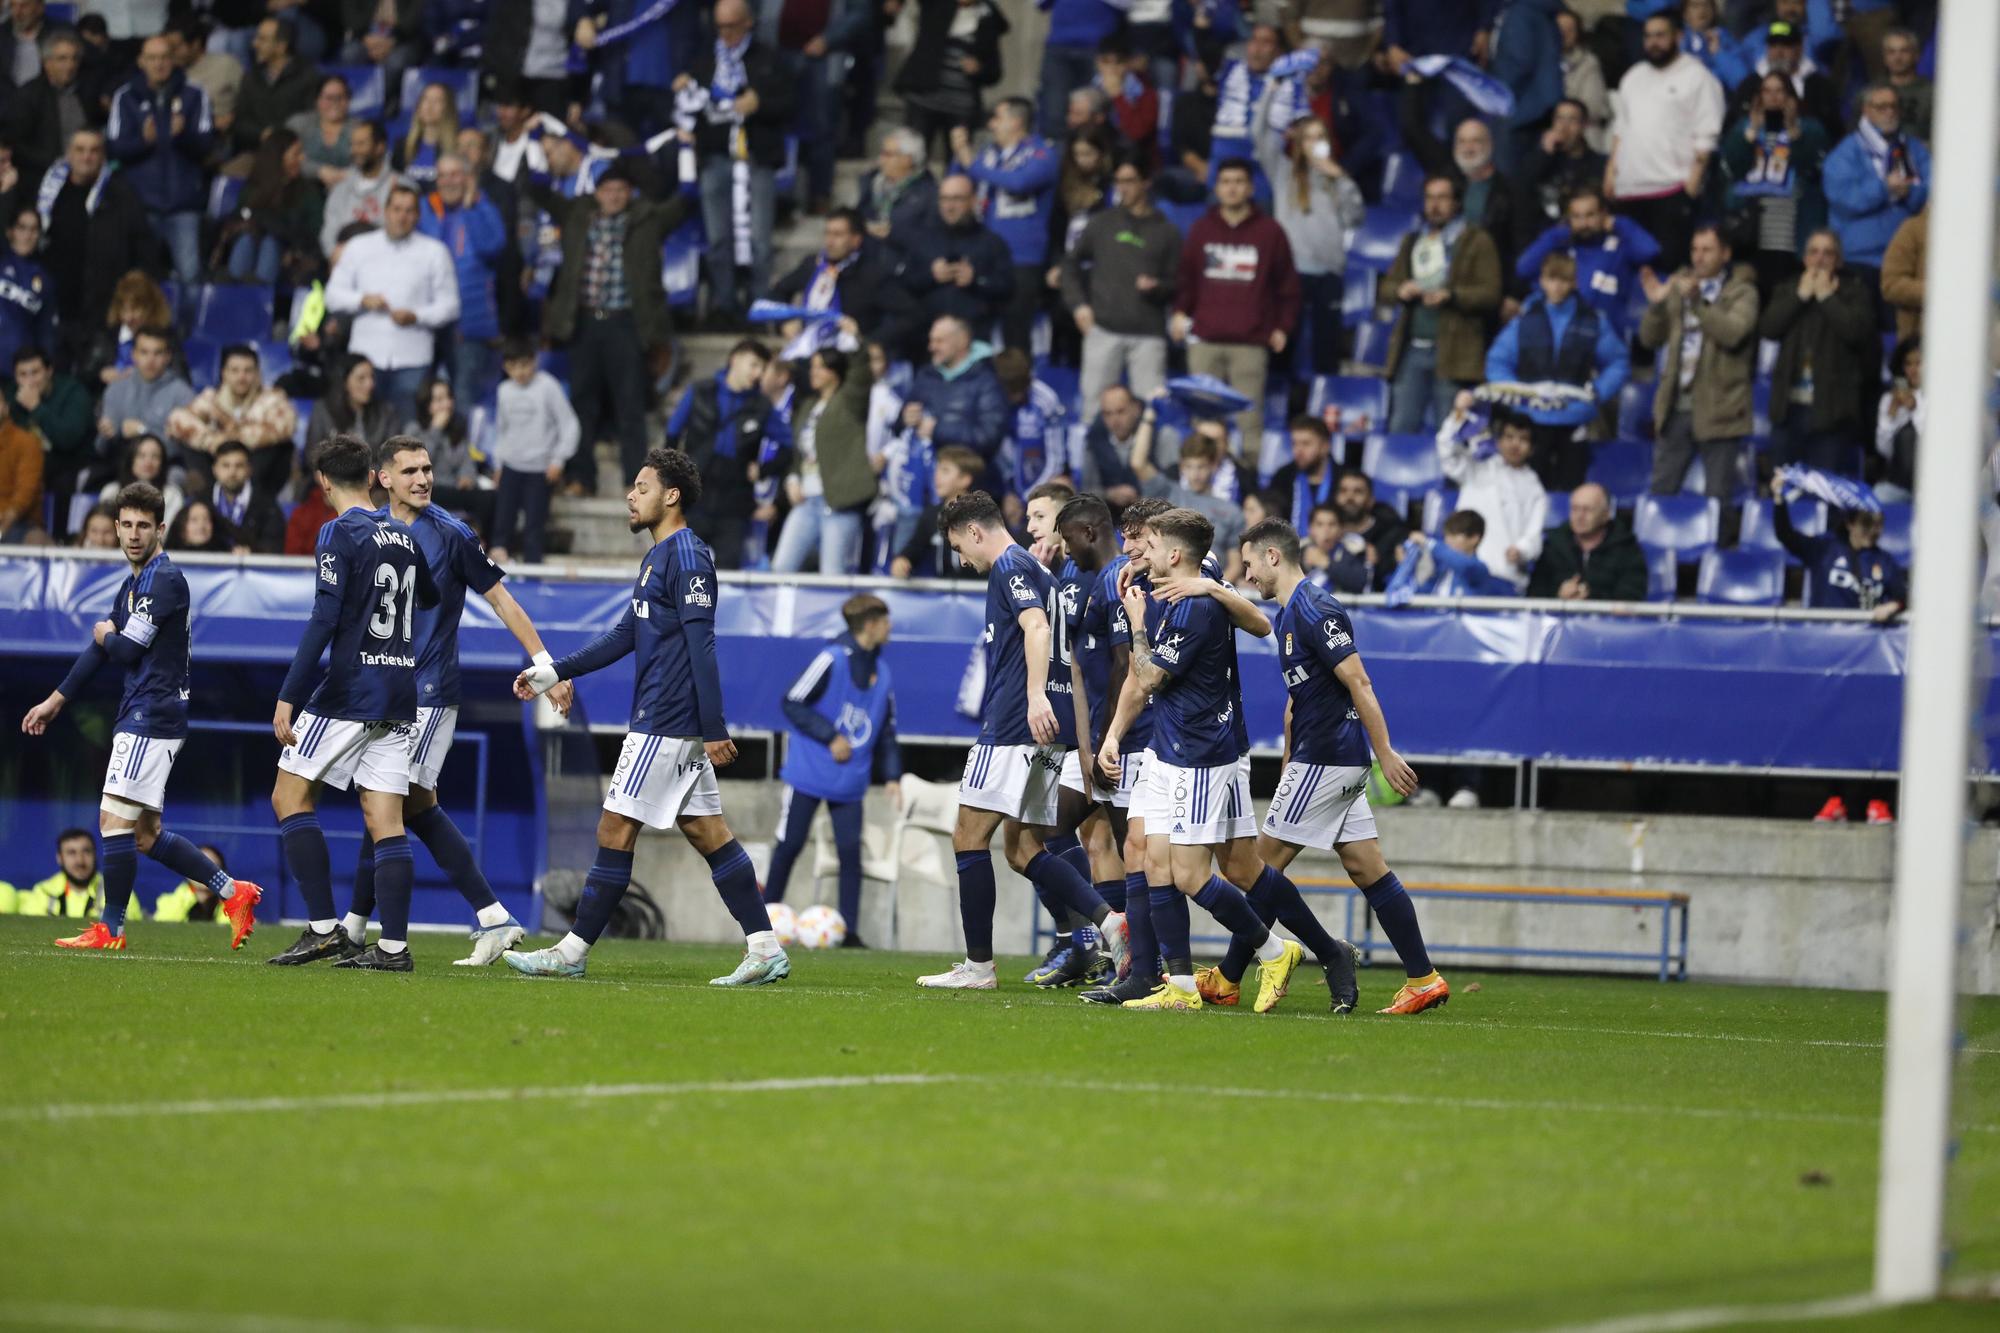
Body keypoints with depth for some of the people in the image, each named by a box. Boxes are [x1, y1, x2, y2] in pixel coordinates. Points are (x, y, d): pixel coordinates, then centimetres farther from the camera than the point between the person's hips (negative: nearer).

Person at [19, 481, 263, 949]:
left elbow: (126, 649, -19)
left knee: (115, 819, -10)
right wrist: (55, 701, 30)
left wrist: (105, 633, 4)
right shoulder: (132, 584, 18)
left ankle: (110, 929, -5)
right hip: (139, 715, 10)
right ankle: (232, 891, 15)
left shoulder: (165, 578, -12)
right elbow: (100, 650, 26)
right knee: (145, 835, 10)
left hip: (153, 715, -10)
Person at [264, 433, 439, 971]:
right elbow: (430, 599, 30)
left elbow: (324, 620, -17)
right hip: (398, 696, 7)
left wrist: (289, 696, -17)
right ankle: (394, 944, -3)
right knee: (385, 820, 4)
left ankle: (324, 929, -6)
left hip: (348, 693, -7)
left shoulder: (340, 534, -9)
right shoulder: (404, 535, 12)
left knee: (290, 798, 2)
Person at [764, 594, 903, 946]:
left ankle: (849, 931, -2)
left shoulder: (882, 674, 8)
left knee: (850, 851, -4)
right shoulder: (832, 659, -13)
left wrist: (892, 775, 5)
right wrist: (830, 737, -18)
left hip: (850, 781, 5)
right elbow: (793, 702, -13)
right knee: (789, 846, 0)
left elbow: (886, 730, 16)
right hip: (808, 772, -5)